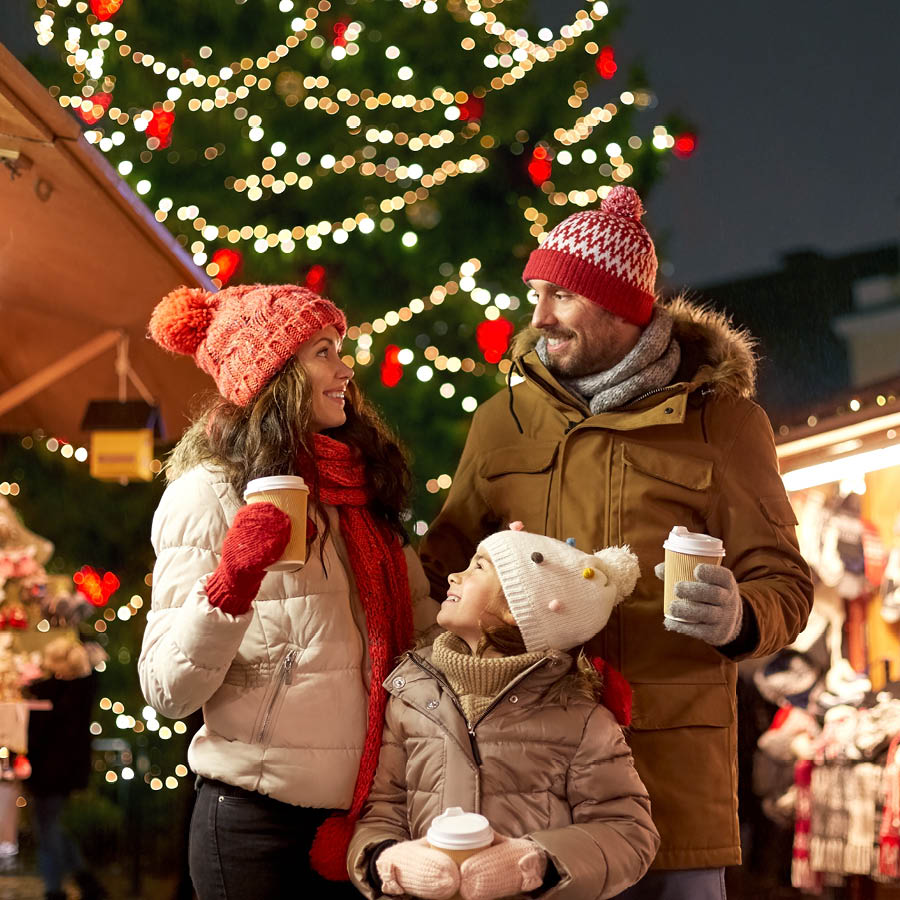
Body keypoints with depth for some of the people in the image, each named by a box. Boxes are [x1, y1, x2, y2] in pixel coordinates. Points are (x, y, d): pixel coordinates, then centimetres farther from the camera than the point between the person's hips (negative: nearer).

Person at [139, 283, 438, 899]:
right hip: (261, 823, -6)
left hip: (368, 807, 6)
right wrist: (231, 583, -27)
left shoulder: (362, 488, 11)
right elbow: (169, 692, -14)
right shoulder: (209, 496, -8)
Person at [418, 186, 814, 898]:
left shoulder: (722, 419, 4)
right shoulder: (503, 420, 13)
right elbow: (446, 560, 21)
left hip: (670, 754, -2)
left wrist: (737, 619, -20)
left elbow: (783, 581, 2)